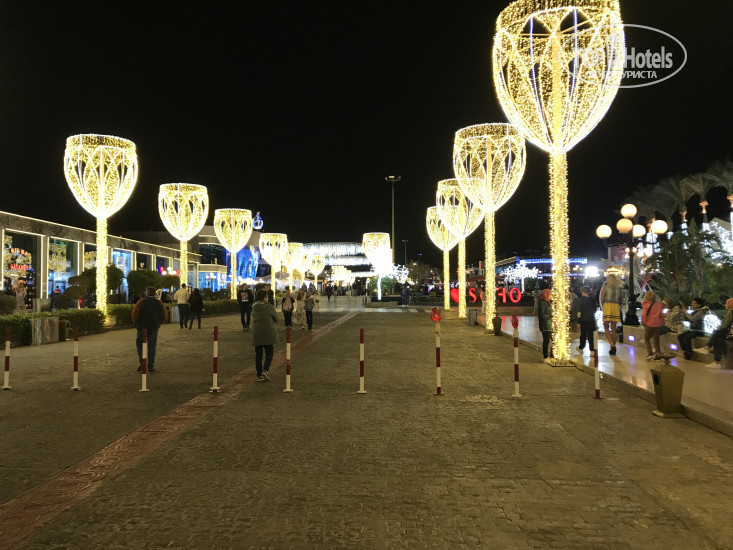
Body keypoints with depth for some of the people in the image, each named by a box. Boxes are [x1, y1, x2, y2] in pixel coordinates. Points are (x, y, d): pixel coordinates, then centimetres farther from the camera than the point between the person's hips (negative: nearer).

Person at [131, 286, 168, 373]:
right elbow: (165, 316, 1)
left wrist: (136, 323, 6)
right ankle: (151, 367, 8)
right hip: (154, 328, 2)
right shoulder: (159, 303, 1)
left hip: (142, 327, -2)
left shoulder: (141, 302, -8)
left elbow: (134, 314, -11)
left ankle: (142, 363, 2)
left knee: (140, 344, 15)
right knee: (152, 347, 9)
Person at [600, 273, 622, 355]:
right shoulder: (618, 287, 13)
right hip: (616, 306, 4)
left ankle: (612, 345, -15)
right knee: (613, 328, 8)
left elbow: (602, 299, -2)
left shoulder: (605, 286, 1)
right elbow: (620, 300, 16)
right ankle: (613, 348, 8)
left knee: (606, 327, 2)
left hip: (607, 305, -4)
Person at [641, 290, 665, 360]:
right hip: (658, 324, 4)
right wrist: (662, 322, 16)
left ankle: (649, 354, 2)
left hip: (649, 324, -4)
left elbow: (644, 315, -16)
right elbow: (662, 314, 5)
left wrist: (643, 322, -1)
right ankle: (658, 353, 15)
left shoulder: (646, 305, -9)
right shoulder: (659, 304, 2)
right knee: (656, 339, 15)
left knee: (647, 339, 10)